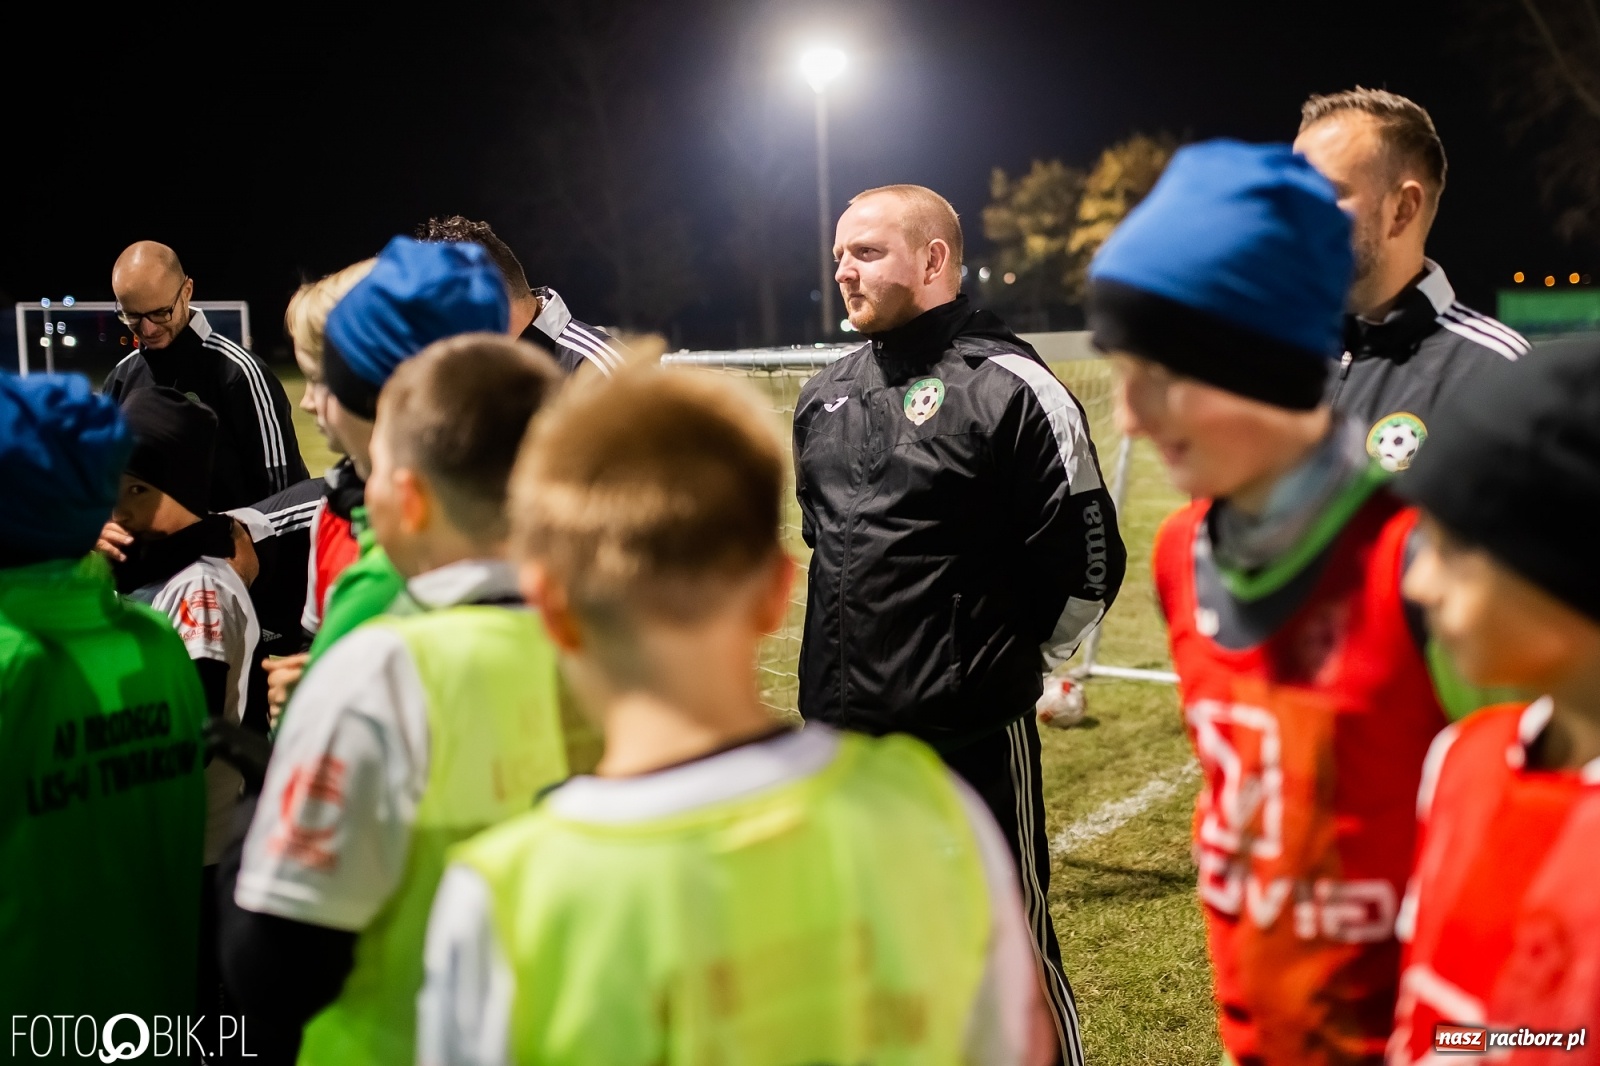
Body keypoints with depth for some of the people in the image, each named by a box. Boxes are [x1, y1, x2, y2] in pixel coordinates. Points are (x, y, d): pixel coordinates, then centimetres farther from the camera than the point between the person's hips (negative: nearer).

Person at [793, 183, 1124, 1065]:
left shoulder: (1011, 388, -11)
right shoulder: (824, 397, 10)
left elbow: (1086, 561, -11)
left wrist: (1004, 659, -2)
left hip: (969, 736, -7)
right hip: (839, 729, 7)